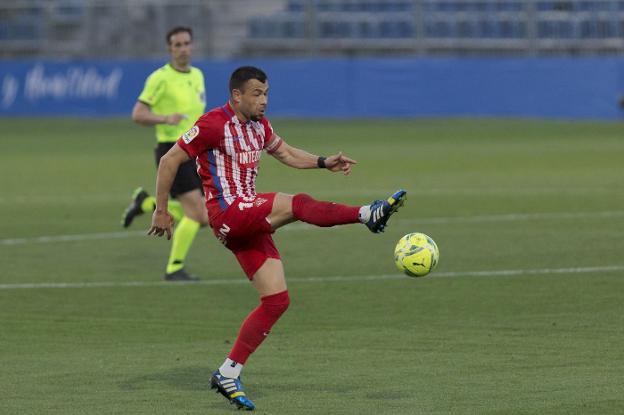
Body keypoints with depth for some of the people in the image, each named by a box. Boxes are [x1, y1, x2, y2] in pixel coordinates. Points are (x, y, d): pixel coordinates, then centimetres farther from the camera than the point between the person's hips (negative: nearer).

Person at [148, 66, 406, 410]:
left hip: (250, 220, 9)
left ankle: (228, 374, 4)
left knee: (277, 299, 1)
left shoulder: (258, 125, 13)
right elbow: (169, 161, -7)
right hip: (228, 214, -9)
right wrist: (161, 211, -5)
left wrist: (324, 162, 12)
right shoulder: (214, 124, -10)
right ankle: (368, 214, -34)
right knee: (297, 203, -28)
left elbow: (285, 152, 28)